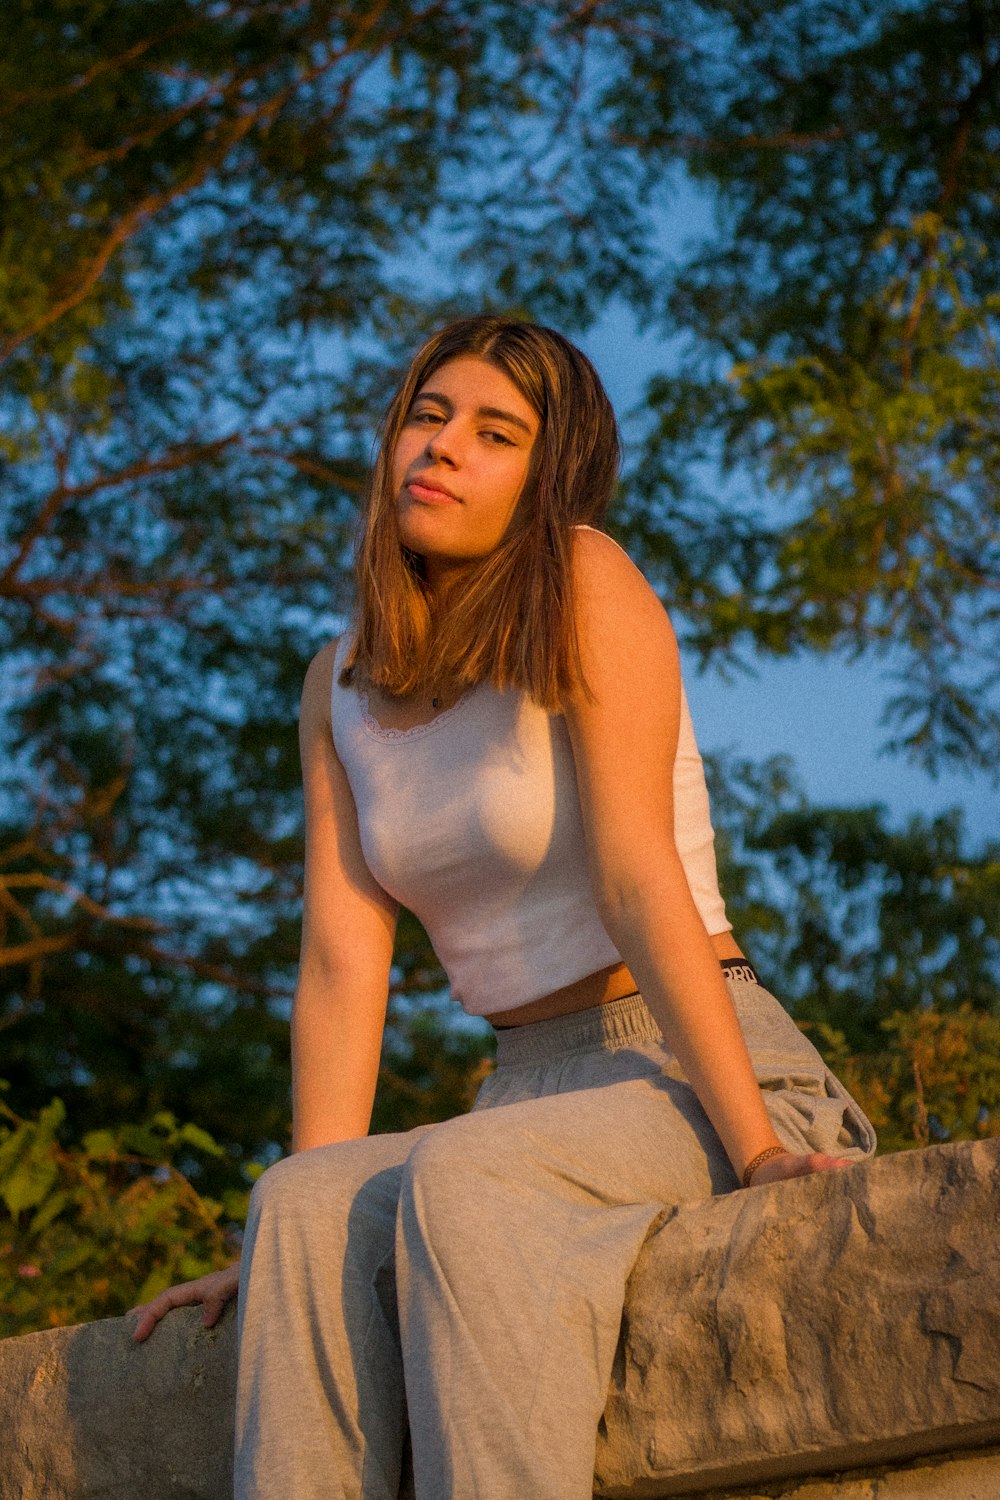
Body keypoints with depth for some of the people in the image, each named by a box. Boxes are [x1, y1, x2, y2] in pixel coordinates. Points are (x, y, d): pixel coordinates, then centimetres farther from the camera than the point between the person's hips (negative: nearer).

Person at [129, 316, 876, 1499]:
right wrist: (297, 1216, -8)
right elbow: (343, 956, 2)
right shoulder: (342, 684, 10)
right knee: (306, 1207, -26)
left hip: (697, 1076, -5)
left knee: (460, 1177, -35)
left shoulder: (582, 583, -8)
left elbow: (637, 880, -17)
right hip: (532, 1094, 5)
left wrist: (755, 1146, -23)